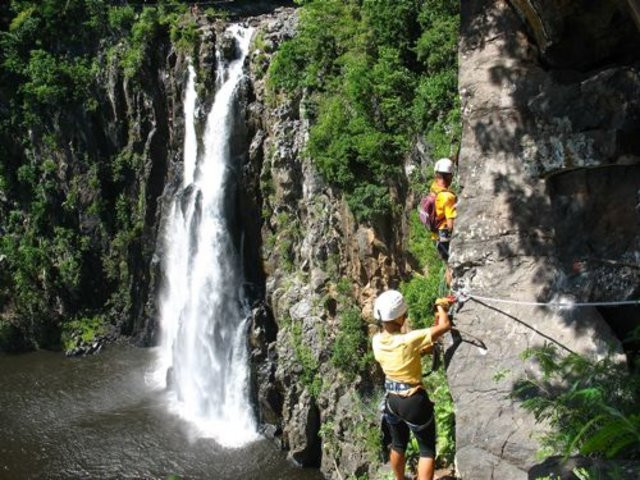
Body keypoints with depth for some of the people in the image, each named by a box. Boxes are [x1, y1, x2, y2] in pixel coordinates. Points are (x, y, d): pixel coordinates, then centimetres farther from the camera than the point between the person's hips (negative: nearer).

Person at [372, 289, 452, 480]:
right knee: (427, 450, 10)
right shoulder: (408, 340, -27)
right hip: (414, 401, -6)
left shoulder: (377, 341, -8)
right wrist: (440, 306, -5)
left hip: (391, 399, 6)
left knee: (398, 445, 27)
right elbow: (445, 325, -21)